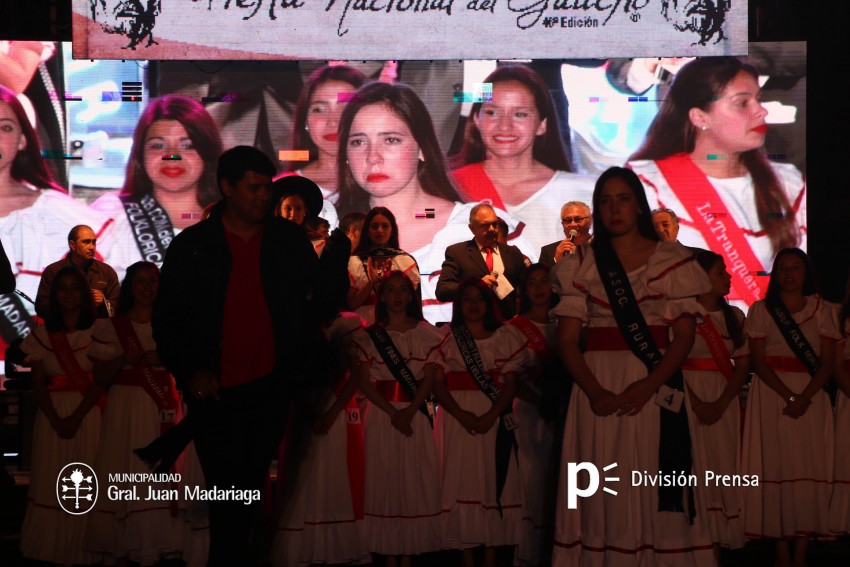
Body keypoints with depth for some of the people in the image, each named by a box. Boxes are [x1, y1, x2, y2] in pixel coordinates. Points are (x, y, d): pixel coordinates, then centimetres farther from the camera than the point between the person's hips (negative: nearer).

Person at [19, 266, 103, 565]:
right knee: (51, 483, 0)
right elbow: (38, 384, 4)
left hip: (88, 413, -2)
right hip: (52, 414, 2)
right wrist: (56, 420, -10)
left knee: (85, 486, -4)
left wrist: (76, 417, -14)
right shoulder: (42, 335, 9)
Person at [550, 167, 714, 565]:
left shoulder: (672, 260, 3)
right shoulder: (581, 265, 7)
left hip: (655, 384, -1)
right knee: (601, 487, 1)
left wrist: (647, 386, -17)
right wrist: (595, 391, -15)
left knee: (653, 486, -2)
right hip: (598, 385, 1)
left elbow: (684, 334, -2)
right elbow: (567, 339, 1)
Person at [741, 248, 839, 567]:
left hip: (811, 395, 1)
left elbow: (827, 362, 1)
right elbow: (758, 361, -3)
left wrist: (804, 397, -15)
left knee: (809, 468, -5)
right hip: (771, 394, -1)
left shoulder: (822, 310, 9)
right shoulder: (761, 310, 6)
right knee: (776, 466, -5)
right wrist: (789, 396, -15)